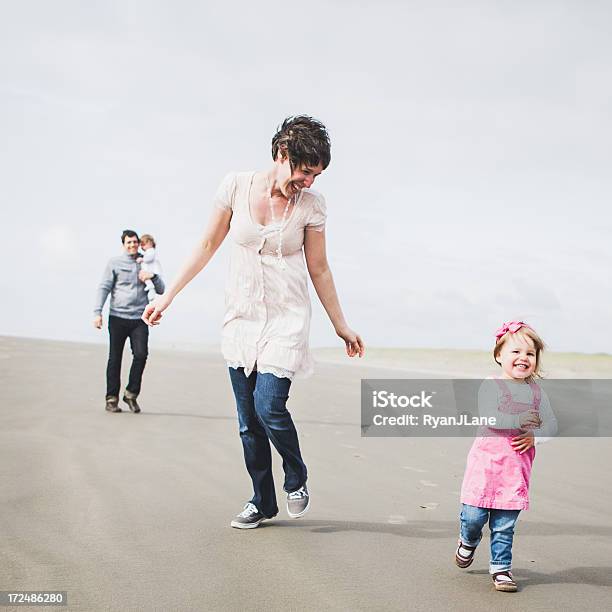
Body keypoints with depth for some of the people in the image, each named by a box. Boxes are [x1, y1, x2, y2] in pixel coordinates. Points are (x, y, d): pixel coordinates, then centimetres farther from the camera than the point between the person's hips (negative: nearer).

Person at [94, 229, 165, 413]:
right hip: (118, 317, -2)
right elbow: (104, 288, 0)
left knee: (141, 354, -13)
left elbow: (161, 290, 17)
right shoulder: (115, 263, 6)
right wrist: (97, 312, -11)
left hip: (139, 318, 2)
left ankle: (131, 394, 2)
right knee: (115, 358, 1)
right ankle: (112, 398, 8)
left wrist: (153, 276, -4)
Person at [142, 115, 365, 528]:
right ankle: (263, 502, 22)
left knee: (269, 406, -18)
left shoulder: (311, 203, -7)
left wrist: (342, 326, 6)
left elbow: (319, 269, 2)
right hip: (242, 316, 2)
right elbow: (208, 247, 5)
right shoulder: (236, 186, -5)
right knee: (249, 421, 5)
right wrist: (167, 297, 5)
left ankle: (297, 479, 10)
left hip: (286, 318, -2)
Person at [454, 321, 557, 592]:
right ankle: (468, 541, 31)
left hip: (517, 464, 3)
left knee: (505, 524, 5)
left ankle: (500, 567, 18)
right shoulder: (491, 386, -7)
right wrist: (518, 421, -28)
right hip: (487, 458, -3)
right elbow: (488, 417, -20)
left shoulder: (537, 392, 8)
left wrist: (535, 435, -9)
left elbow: (551, 425, 10)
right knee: (474, 513, -1)